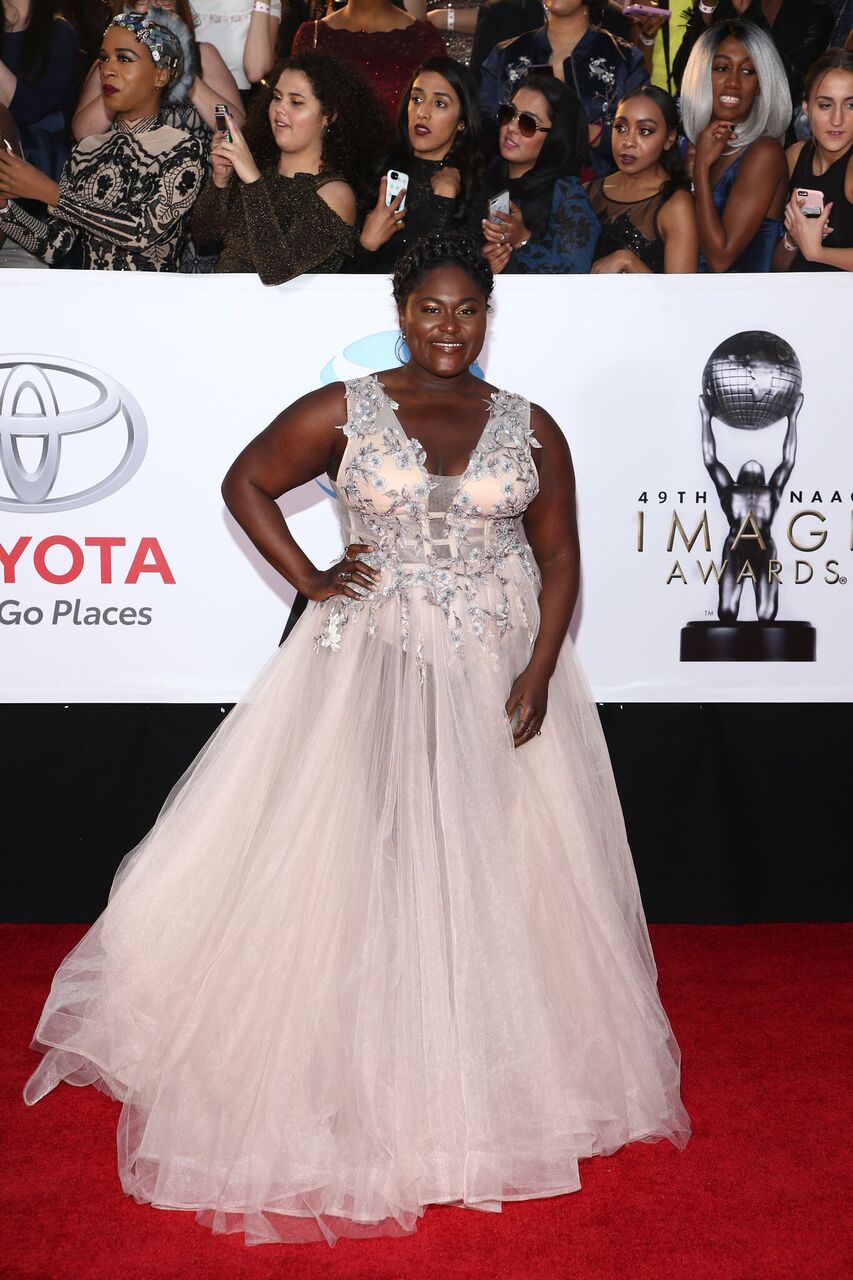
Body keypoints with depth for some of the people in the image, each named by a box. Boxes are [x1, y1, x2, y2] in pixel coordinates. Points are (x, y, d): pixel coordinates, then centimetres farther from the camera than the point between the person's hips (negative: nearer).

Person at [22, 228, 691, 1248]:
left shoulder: (530, 429, 5)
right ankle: (363, 1090, 14)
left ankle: (483, 1089, 27)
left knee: (492, 873, 8)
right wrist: (308, 579, -4)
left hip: (500, 674, 2)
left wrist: (541, 669, -8)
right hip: (373, 668, -2)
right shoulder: (342, 412, 0)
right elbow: (245, 483, 7)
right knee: (362, 866, 0)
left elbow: (559, 556, 4)